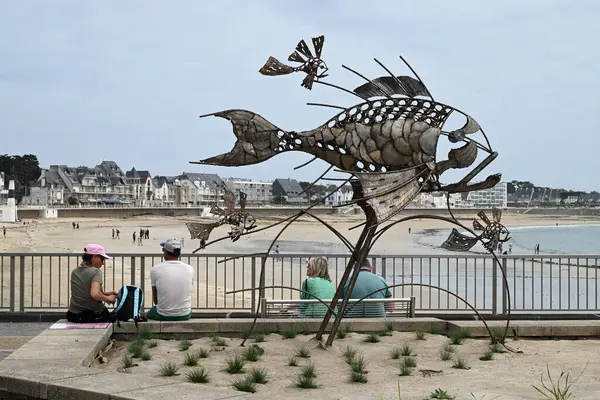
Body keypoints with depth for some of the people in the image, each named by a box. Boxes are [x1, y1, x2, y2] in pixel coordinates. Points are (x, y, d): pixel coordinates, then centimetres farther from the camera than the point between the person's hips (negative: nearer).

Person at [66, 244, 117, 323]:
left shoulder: (74, 272, 7)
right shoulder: (96, 271, -14)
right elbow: (95, 294, -29)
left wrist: (105, 293, 11)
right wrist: (108, 298, -13)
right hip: (94, 316, -6)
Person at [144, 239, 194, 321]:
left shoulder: (155, 269, -10)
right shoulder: (189, 269, -4)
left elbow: (155, 297, 2)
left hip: (163, 315, -2)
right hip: (185, 315, 2)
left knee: (147, 315, 30)